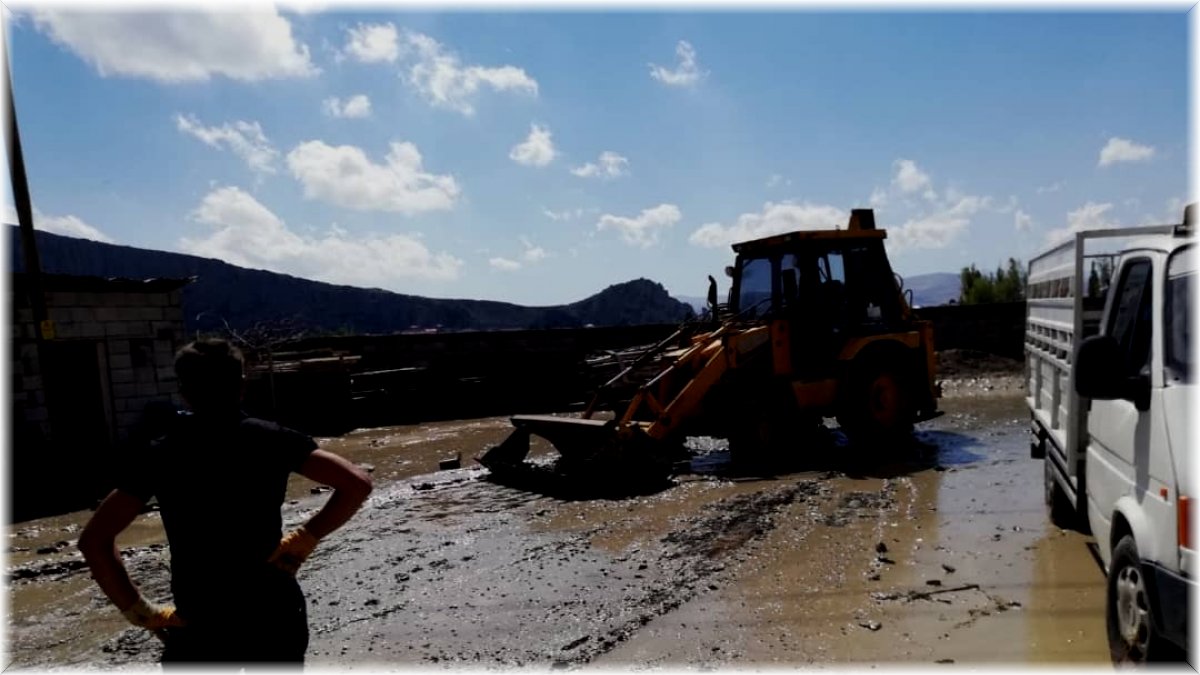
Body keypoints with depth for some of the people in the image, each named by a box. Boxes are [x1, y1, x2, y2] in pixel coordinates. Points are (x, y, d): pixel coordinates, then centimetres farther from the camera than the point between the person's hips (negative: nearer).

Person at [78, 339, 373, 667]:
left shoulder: (159, 455, -4)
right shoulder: (272, 438, -5)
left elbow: (94, 541, -9)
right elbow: (356, 484, -12)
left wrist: (142, 611, -2)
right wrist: (304, 539, -3)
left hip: (200, 625, -1)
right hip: (276, 615, 1)